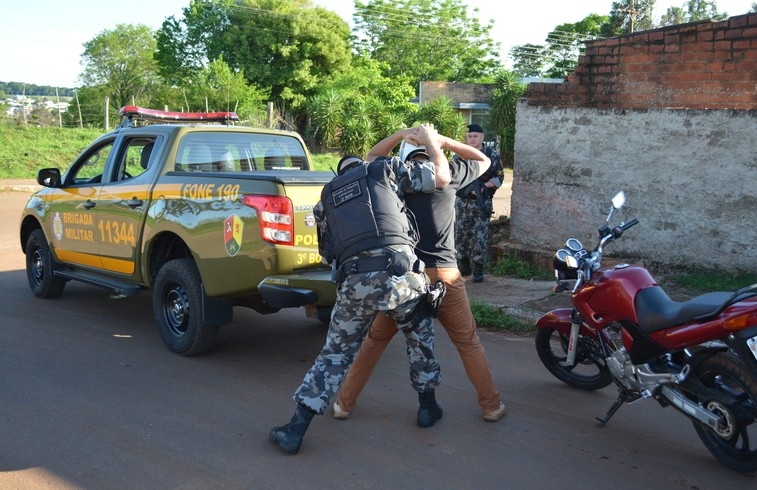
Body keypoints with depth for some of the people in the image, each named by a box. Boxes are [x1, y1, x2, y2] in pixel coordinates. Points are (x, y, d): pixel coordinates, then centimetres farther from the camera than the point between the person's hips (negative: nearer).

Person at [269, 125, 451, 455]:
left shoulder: (327, 196, 26)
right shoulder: (385, 169, 16)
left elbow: (328, 251, 26)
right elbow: (442, 177, 15)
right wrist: (431, 141, 30)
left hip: (354, 281, 2)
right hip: (400, 272, -1)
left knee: (336, 353, 15)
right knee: (420, 336, 27)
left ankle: (295, 430, 14)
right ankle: (428, 405, 36)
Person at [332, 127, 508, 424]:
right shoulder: (448, 175, 4)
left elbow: (373, 155, 27)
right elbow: (483, 161, 22)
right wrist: (442, 140, 16)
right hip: (444, 276, -1)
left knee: (375, 341, 16)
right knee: (468, 343, 15)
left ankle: (345, 402, 21)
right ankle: (492, 405, 23)